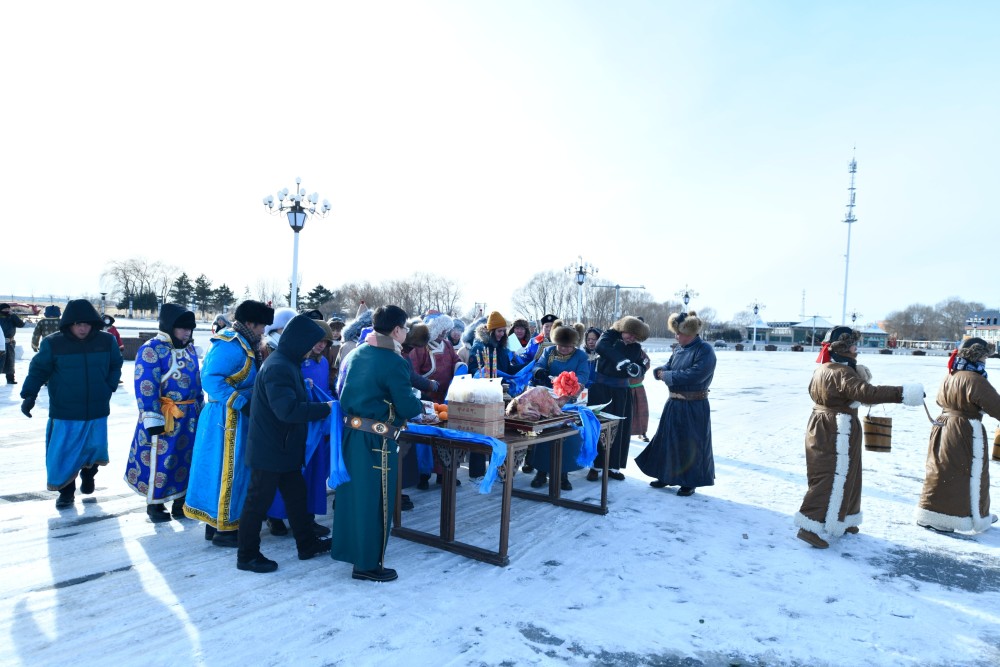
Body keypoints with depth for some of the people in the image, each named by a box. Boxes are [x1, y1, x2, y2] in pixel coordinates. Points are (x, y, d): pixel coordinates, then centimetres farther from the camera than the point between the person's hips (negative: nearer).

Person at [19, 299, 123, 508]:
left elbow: (115, 366, 11)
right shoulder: (52, 343, -9)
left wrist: (110, 387, -1)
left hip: (97, 411, 2)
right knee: (63, 453, 3)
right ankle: (66, 491, 22)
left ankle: (88, 476, 43)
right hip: (64, 412, -2)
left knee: (94, 448, 12)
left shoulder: (106, 341, -2)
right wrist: (29, 395, -10)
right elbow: (38, 370, -2)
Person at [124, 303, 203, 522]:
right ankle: (154, 504, 20)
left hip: (189, 415, 7)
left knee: (186, 458, 13)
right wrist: (152, 419, -19)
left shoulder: (189, 348, 10)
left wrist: (200, 409, 18)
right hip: (165, 416, -7)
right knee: (160, 459, 3)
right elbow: (146, 387, -17)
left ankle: (180, 502, 26)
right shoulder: (151, 349, -13)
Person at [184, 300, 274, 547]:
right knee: (227, 471, 0)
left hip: (234, 417, 10)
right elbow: (211, 379, -27)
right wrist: (242, 402, -27)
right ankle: (223, 529, 12)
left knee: (222, 470, 17)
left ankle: (215, 522, 30)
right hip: (227, 418, -10)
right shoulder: (230, 346, -20)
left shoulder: (241, 344, 11)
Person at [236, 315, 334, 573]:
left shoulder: (287, 363, 9)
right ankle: (247, 556, 20)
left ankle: (307, 544, 32)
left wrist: (304, 388, 3)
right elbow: (287, 410, -33)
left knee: (296, 495, 18)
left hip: (285, 448, 10)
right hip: (270, 450, -10)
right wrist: (325, 408, -26)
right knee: (259, 501, 5)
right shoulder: (277, 367, -24)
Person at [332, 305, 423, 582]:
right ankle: (368, 564, 15)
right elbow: (407, 408, -16)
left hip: (349, 433, 8)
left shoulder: (353, 355, 7)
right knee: (374, 501, 4)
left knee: (352, 493, 20)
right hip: (377, 441, -8)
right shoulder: (394, 362, -16)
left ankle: (347, 548, 36)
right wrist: (421, 404, 4)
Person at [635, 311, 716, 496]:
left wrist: (667, 375, -15)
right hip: (674, 404, 7)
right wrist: (661, 372, -14)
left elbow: (694, 375, -25)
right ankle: (665, 476, 29)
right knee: (667, 439, 14)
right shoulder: (679, 350, 8)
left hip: (694, 407, -7)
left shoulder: (705, 350, -14)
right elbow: (665, 369, 11)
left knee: (690, 444, 4)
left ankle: (690, 482, 19)